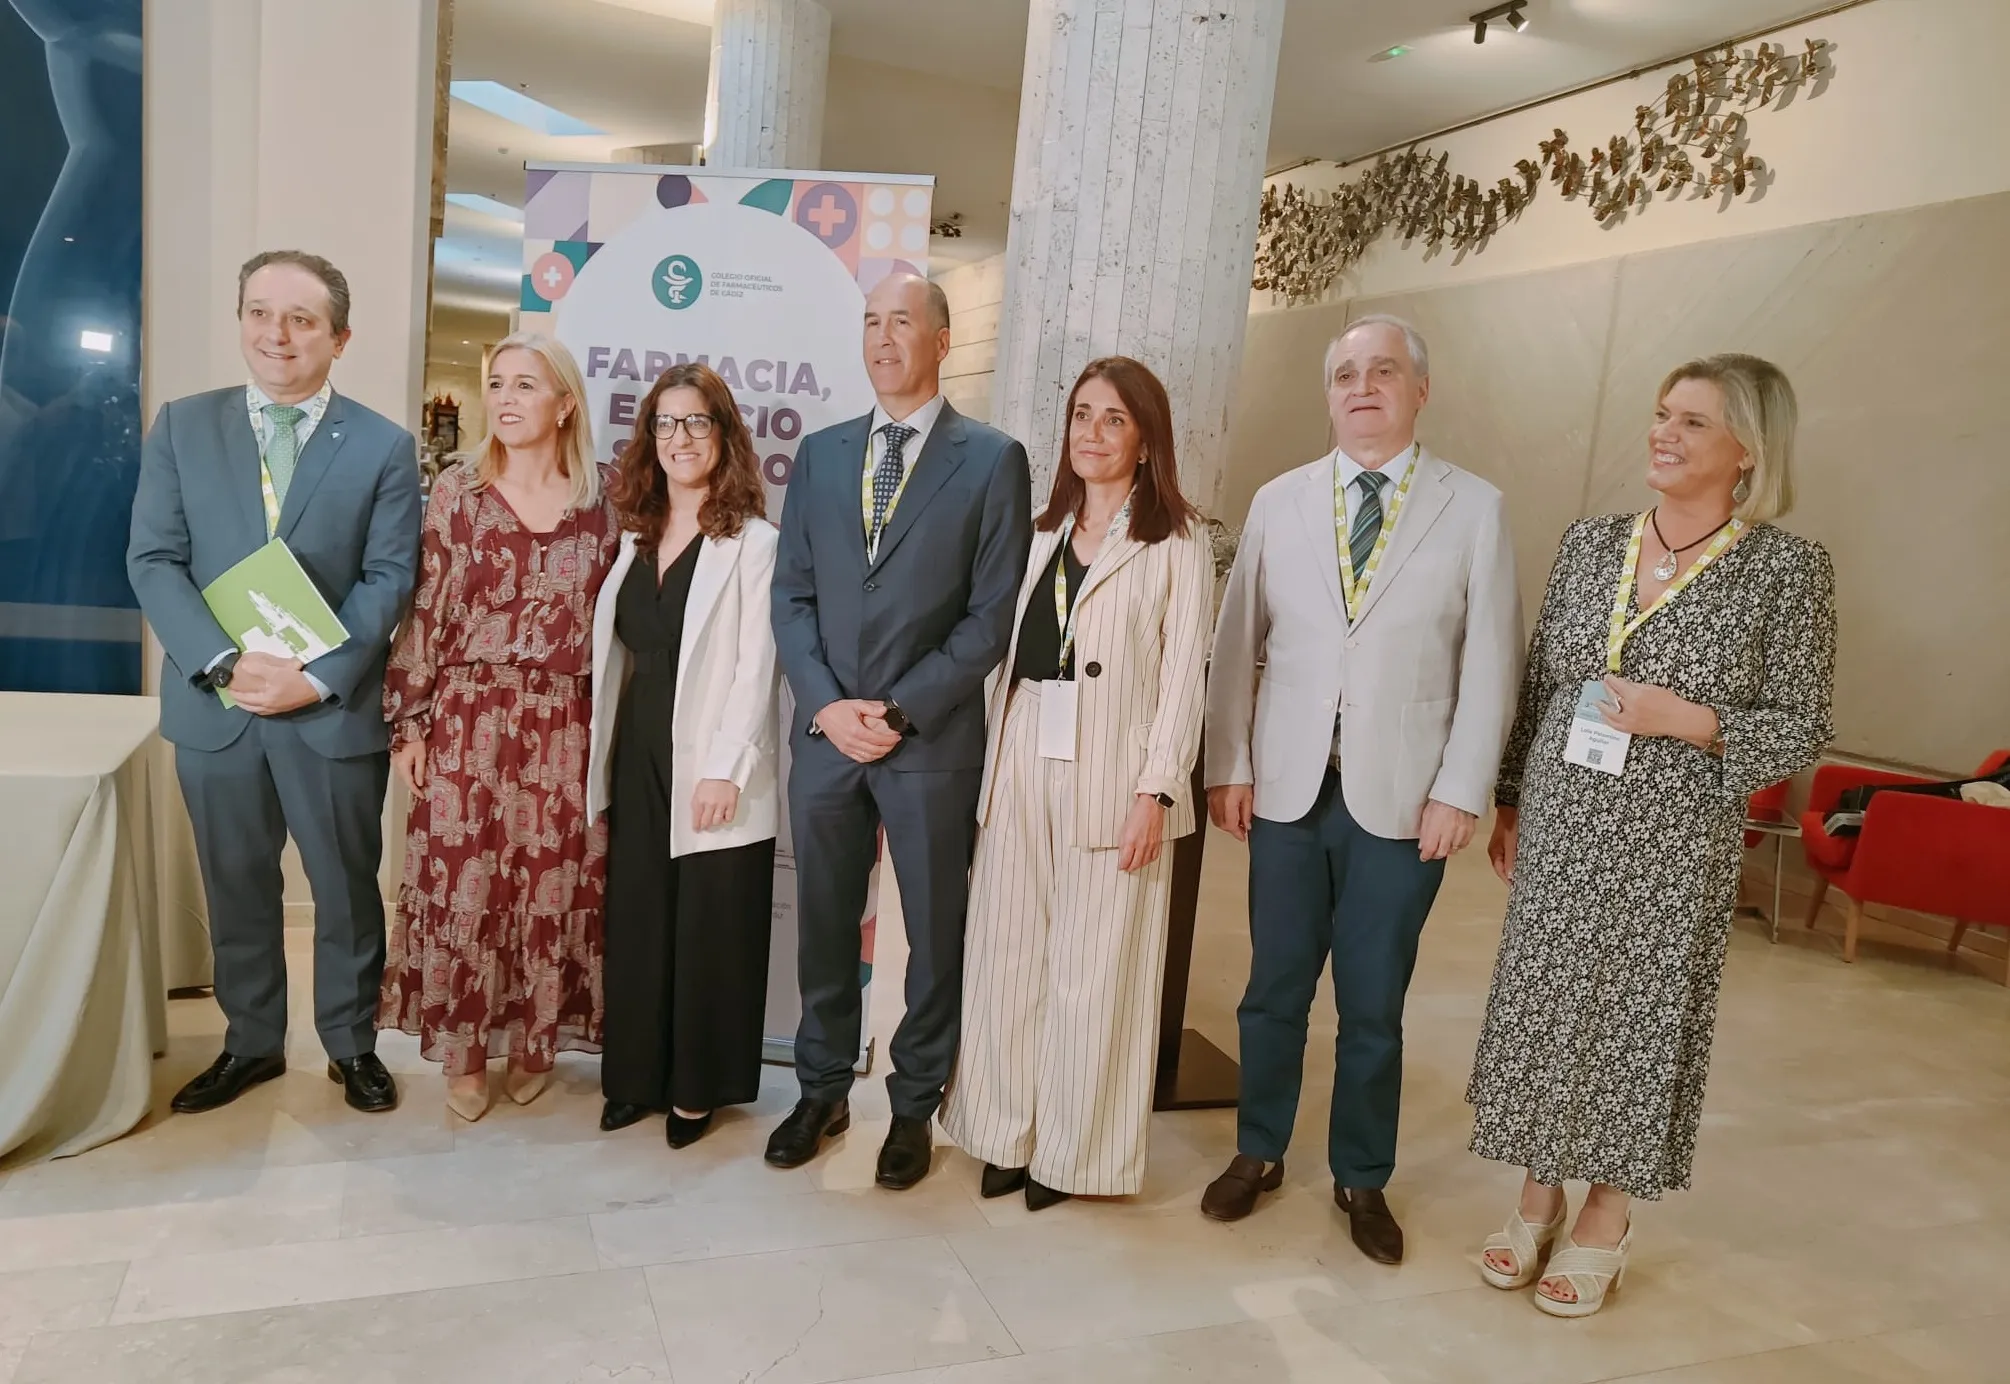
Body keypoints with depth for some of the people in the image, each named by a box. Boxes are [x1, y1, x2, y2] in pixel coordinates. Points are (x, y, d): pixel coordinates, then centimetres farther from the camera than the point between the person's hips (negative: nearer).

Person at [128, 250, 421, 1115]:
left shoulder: (384, 446, -1)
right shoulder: (181, 427, 4)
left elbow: (389, 579, -6)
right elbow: (153, 561, -2)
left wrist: (317, 678, -17)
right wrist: (225, 662, -16)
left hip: (335, 710, -2)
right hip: (214, 707, 2)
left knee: (348, 888, 10)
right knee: (237, 889, 15)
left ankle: (352, 1044, 28)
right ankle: (250, 1044, 33)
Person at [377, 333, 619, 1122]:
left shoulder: (598, 507, 3)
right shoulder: (458, 492, 1)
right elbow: (426, 610, 0)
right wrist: (409, 720, -2)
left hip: (564, 728, 1)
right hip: (469, 721, 0)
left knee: (553, 886, 7)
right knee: (463, 886, 4)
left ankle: (533, 1043, 26)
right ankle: (463, 1052, 21)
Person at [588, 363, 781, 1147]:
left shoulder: (753, 542, -8)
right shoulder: (636, 537, 12)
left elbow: (755, 668, -13)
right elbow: (616, 655, 11)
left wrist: (723, 770, -18)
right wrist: (601, 763, 8)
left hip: (710, 771, -6)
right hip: (637, 763, 6)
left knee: (709, 932, 5)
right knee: (635, 924, 13)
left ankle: (699, 1087, 21)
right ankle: (638, 1074, 28)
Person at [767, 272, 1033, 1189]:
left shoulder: (992, 460, -2)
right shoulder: (820, 453, 10)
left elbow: (993, 614, -7)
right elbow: (791, 593, 7)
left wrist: (901, 711, -12)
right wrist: (825, 705, -7)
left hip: (933, 742, -3)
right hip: (824, 733, 4)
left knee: (934, 931, 9)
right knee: (824, 923, 14)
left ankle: (914, 1105, 27)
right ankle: (823, 1091, 32)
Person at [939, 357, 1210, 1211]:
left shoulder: (1176, 544, -3)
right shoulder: (1045, 533, 13)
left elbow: (1183, 678, -7)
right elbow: (1010, 654, 8)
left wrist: (1156, 790, -13)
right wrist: (994, 766, 2)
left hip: (1112, 772, -5)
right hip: (1022, 762, 5)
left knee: (1092, 967, 4)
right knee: (1009, 954, 10)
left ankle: (1076, 1150, 20)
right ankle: (1010, 1134, 25)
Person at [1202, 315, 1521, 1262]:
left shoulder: (1474, 508, 0)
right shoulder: (1279, 502, 6)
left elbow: (1490, 663, -2)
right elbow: (1238, 642, 6)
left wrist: (1460, 791, -7)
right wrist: (1228, 765, 1)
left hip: (1402, 798, -1)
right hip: (1287, 788, 2)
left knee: (1373, 1004, 9)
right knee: (1275, 987, 12)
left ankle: (1362, 1180, 29)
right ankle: (1258, 1154, 31)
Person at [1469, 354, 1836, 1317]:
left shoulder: (1787, 569, -8)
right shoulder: (1590, 543, 4)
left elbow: (1802, 729, -4)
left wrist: (1684, 719, -20)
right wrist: (1510, 804, 11)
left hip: (1669, 843, -3)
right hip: (1558, 829, 4)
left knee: (1639, 1017, 8)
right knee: (1540, 1006, 11)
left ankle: (1606, 1221, 29)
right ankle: (1538, 1198, 31)